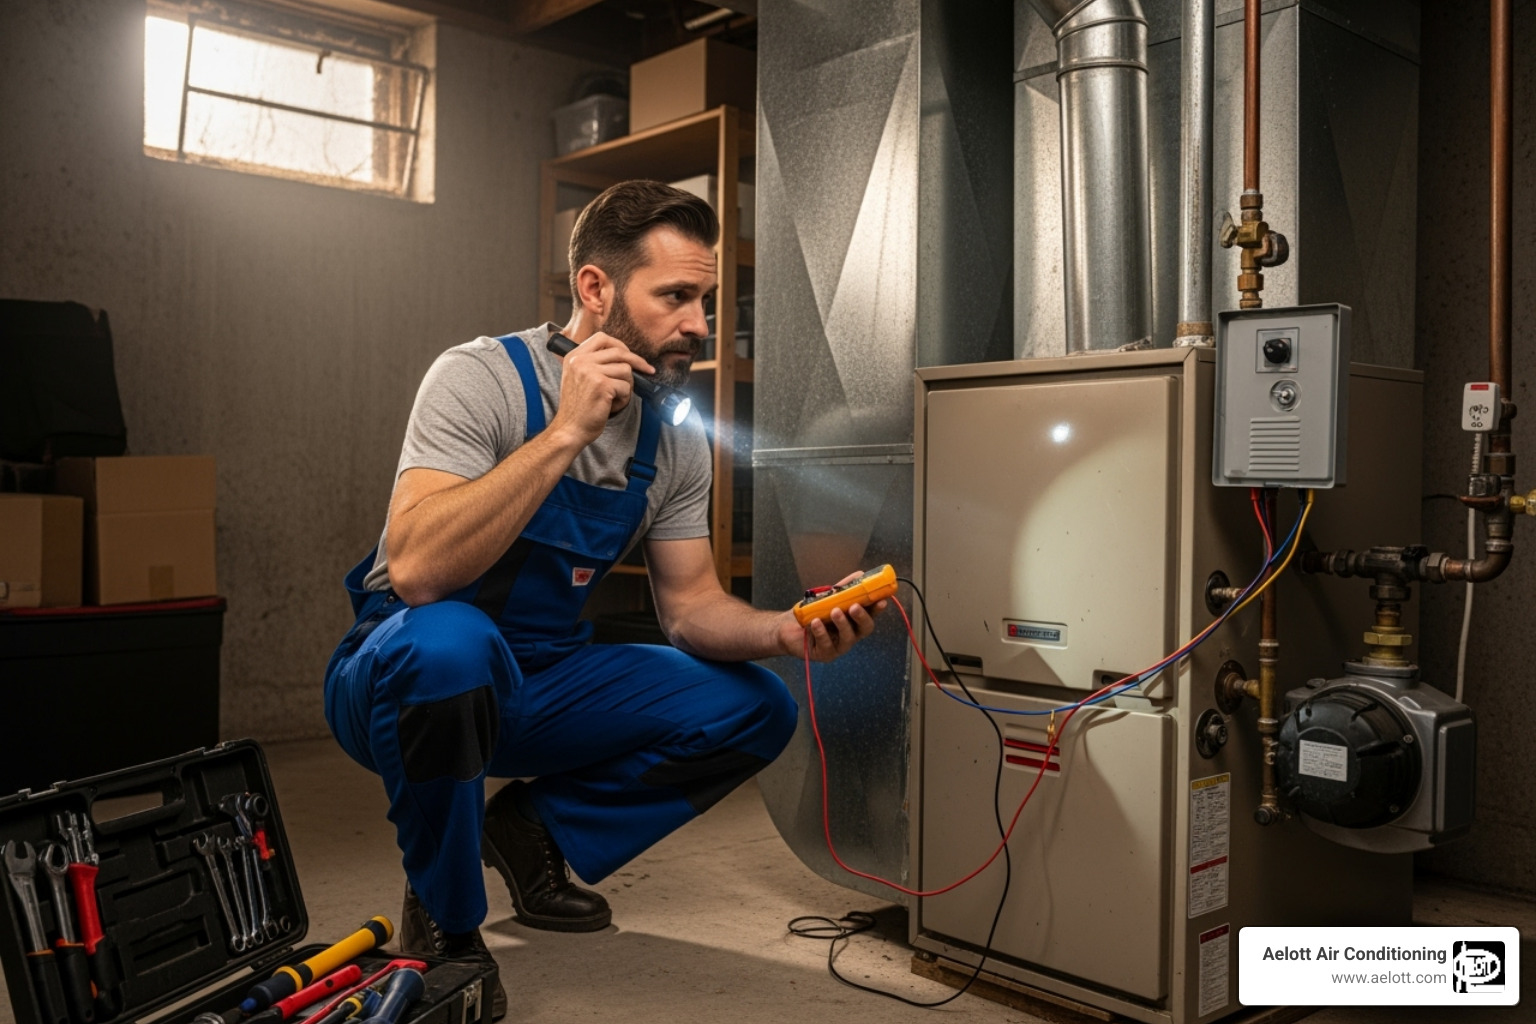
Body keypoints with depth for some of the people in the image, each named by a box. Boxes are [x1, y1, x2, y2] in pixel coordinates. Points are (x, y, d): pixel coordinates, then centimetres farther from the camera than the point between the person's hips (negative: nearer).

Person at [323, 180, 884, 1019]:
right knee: (449, 643, -40)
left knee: (756, 710, -8)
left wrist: (786, 630, -20)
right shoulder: (483, 378, -20)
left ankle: (532, 830, 10)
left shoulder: (677, 437, -2)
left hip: (540, 688, 6)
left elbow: (690, 606, 0)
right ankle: (445, 926, -11)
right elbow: (415, 571, -33)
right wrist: (568, 431, -36)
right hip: (413, 672, -5)